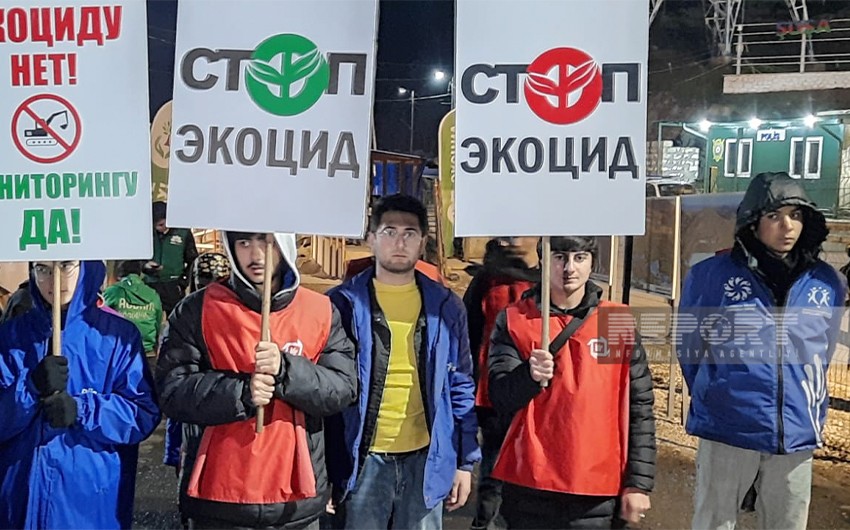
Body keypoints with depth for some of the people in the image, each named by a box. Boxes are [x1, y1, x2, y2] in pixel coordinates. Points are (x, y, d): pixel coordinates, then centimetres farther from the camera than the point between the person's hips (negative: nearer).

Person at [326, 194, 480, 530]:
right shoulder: (343, 304, -4)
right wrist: (325, 469, -4)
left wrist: (465, 461, 5)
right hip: (363, 459, -2)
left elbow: (461, 388, 7)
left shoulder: (446, 306, 3)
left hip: (426, 459, 2)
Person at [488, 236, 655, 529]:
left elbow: (639, 408, 3)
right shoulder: (513, 320, -1)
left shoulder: (619, 322, 1)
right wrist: (530, 376, -26)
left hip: (600, 493, 1)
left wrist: (638, 482, -1)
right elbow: (500, 400, -6)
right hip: (530, 489, 0)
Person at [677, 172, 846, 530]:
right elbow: (689, 345, 6)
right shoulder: (711, 276, -6)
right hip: (726, 432, -3)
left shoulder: (827, 284, 5)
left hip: (797, 436, 3)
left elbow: (822, 354, 18)